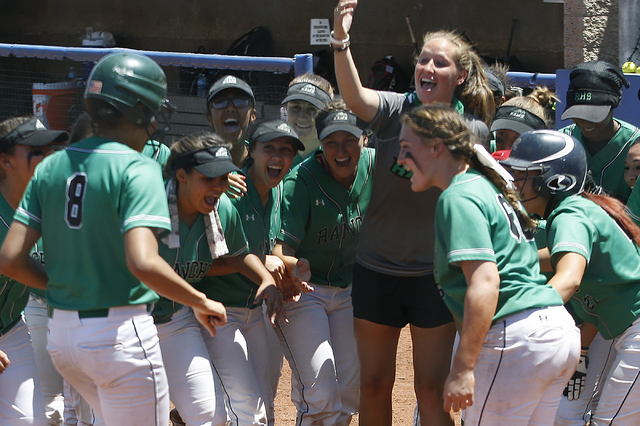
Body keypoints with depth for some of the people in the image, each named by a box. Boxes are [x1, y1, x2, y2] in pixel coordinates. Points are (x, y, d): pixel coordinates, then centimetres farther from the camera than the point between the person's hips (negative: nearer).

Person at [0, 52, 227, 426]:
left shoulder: (51, 167, 6)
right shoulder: (138, 169, -13)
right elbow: (142, 262, -26)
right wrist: (202, 302, -13)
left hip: (62, 335, 7)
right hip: (120, 335, -7)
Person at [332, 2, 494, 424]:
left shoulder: (474, 131, -3)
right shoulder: (396, 110, -5)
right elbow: (355, 98, -28)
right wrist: (341, 41, -43)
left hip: (435, 274, -1)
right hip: (377, 270, 1)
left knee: (432, 390, 1)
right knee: (374, 386, 9)